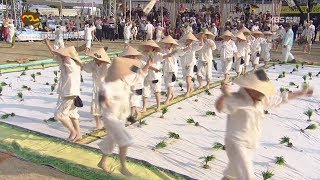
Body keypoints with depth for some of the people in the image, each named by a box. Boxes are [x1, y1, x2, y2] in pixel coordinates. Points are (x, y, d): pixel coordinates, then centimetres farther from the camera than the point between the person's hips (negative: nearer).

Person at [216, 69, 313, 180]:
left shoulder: (261, 99, 3)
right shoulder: (236, 99, -22)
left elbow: (281, 98, 18)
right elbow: (219, 107, -40)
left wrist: (301, 93, 25)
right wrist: (225, 95, -61)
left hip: (251, 144, 8)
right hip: (236, 144, -8)